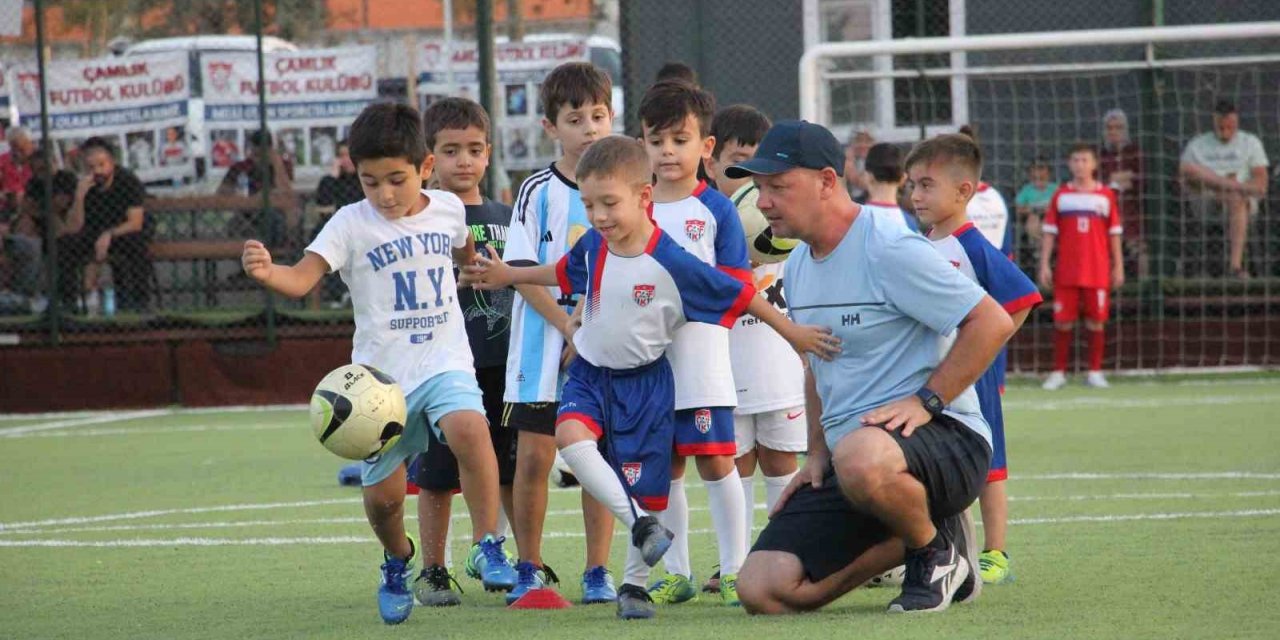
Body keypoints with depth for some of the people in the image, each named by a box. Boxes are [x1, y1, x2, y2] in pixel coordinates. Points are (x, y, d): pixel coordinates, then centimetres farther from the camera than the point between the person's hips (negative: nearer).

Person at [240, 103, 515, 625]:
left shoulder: (448, 208, 4)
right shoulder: (351, 225, -7)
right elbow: (302, 279, -22)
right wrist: (267, 273, -40)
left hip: (444, 361, 1)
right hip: (380, 374, -1)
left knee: (469, 429, -31)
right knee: (381, 494, 3)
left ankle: (487, 546, -20)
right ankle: (399, 560, 36)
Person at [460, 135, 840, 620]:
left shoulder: (670, 262, -19)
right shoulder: (592, 247, -3)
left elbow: (739, 295, -11)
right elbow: (563, 273, 23)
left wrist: (793, 333, -7)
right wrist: (506, 275, 26)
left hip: (645, 382, -3)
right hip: (590, 374, 4)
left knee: (644, 487, 1)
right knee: (570, 435, -29)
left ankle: (634, 583, 20)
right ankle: (639, 525, -24)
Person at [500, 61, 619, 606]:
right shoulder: (538, 191, -2)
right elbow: (524, 273, -7)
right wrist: (571, 328, -15)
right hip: (544, 342, -2)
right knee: (533, 456, -2)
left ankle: (598, 570, 9)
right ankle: (528, 568, 8)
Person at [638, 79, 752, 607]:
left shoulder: (716, 209, 0)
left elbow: (736, 284, -3)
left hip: (701, 354, -4)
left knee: (715, 460, -6)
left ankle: (734, 568, 1)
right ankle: (676, 573, 13)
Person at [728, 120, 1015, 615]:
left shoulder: (891, 249, -13)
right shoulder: (798, 267, 14)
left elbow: (993, 322, -16)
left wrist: (924, 401, -19)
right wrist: (816, 455, 17)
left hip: (944, 440, -8)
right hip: (844, 453, 8)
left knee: (860, 458, -45)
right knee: (762, 589, -10)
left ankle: (936, 546, -10)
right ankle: (909, 542, 12)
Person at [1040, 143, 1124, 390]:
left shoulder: (1106, 195, 5)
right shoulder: (1061, 195, 5)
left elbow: (1114, 233, 8)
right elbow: (1050, 231, 6)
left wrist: (1118, 267, 5)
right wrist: (1044, 264, 0)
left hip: (1098, 271, 0)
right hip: (1066, 271, 0)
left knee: (1096, 321, 1)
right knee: (1063, 321, 0)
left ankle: (1095, 372, 9)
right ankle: (1058, 372, 8)